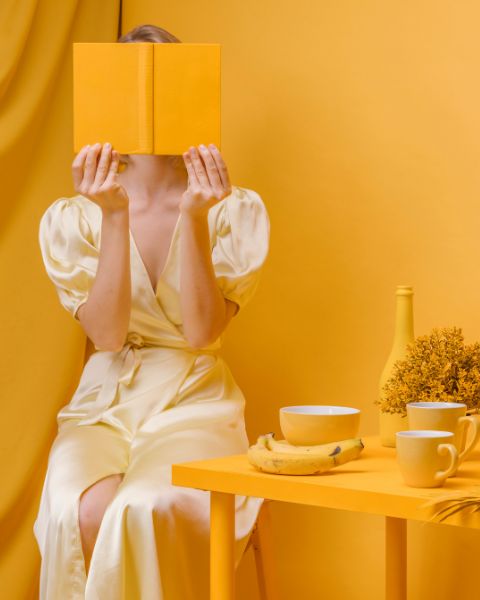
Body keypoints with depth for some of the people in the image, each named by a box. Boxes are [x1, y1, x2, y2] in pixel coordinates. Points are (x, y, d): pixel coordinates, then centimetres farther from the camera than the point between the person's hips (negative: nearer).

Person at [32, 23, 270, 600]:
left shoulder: (235, 210, -1)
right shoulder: (71, 217, 1)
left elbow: (201, 330, -10)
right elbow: (107, 335, -10)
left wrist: (194, 215, -19)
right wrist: (115, 217, -18)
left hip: (194, 403, -1)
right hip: (103, 404, 1)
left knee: (144, 513, -32)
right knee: (83, 514, -31)